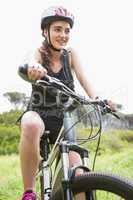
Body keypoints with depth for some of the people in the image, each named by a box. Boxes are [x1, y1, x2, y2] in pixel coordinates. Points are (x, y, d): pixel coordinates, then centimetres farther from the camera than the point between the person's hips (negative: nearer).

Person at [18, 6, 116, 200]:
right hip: (37, 113, -2)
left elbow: (83, 78, -16)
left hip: (62, 120, 3)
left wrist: (96, 100, -38)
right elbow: (29, 66, -31)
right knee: (31, 126, -40)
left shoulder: (71, 55, -1)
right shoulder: (39, 53, -7)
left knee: (78, 176, -14)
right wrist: (32, 69, -57)